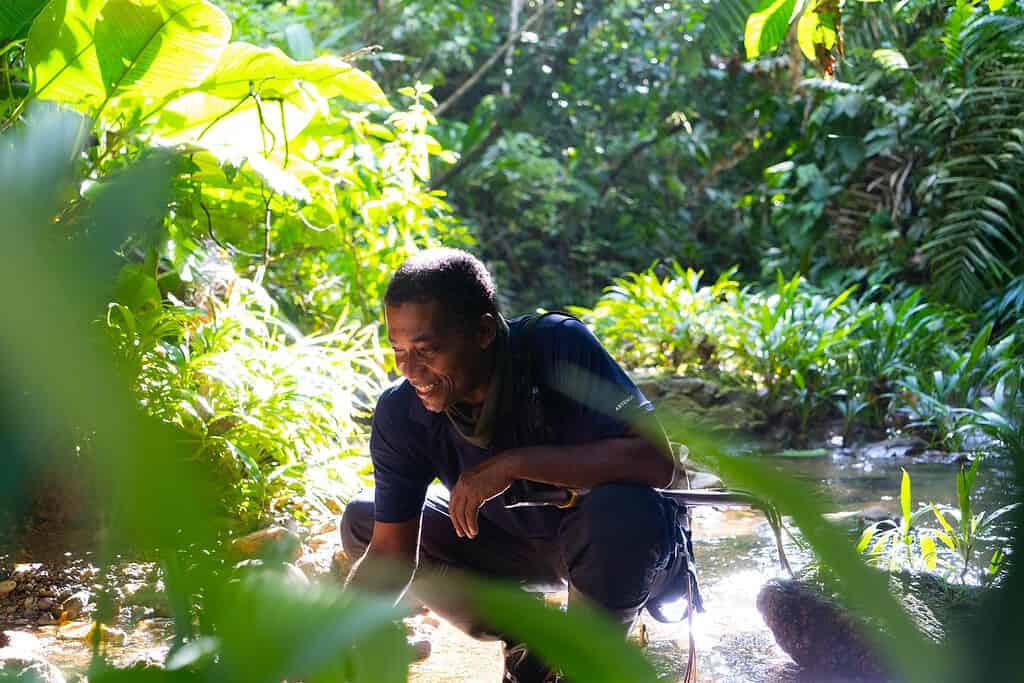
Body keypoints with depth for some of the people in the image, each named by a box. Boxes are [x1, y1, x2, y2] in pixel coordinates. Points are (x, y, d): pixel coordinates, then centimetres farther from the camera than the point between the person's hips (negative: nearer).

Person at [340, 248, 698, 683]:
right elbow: (390, 552, -13)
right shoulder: (401, 413, -17)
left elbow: (655, 460, -36)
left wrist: (512, 463, -38)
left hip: (615, 540, -5)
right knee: (360, 522, -3)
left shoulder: (558, 346, -28)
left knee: (620, 509, -39)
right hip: (513, 540, 5)